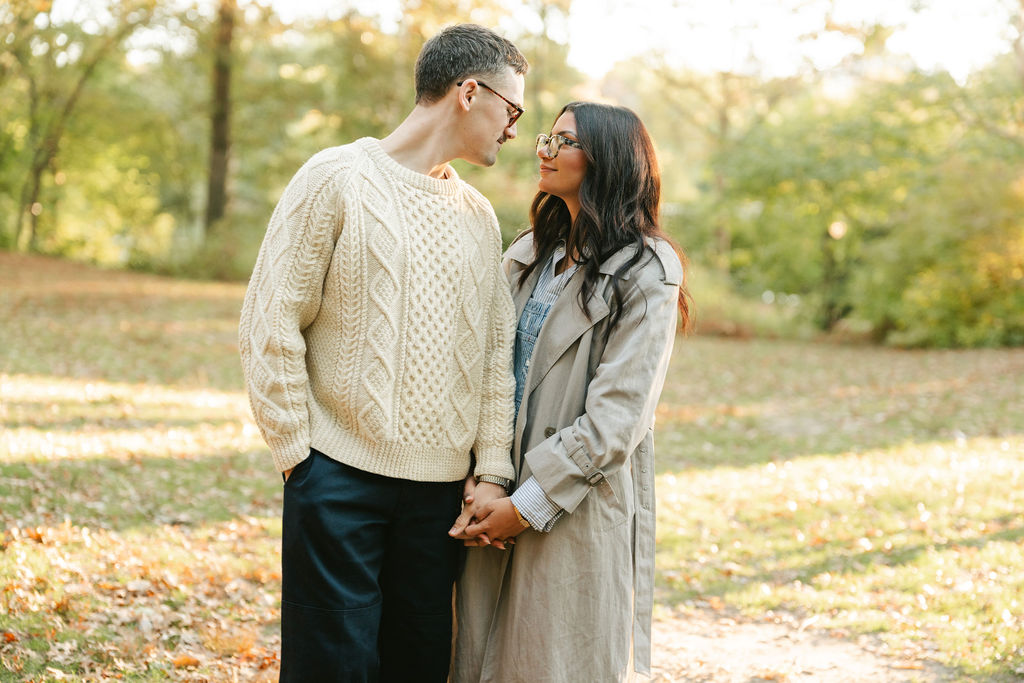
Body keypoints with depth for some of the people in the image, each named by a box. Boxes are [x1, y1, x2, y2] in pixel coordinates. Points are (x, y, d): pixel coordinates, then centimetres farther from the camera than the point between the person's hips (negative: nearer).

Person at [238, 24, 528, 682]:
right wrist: (298, 449, -7)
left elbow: (497, 351, 13)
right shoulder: (340, 178, -3)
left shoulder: (479, 215, 15)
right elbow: (271, 323, -5)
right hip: (340, 478, -5)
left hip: (442, 486, 5)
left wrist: (492, 471, 4)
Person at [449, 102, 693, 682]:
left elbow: (616, 417, -14)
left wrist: (529, 504, -15)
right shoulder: (531, 254, 13)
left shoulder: (644, 274, -8)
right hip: (503, 500, 6)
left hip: (579, 511, -6)